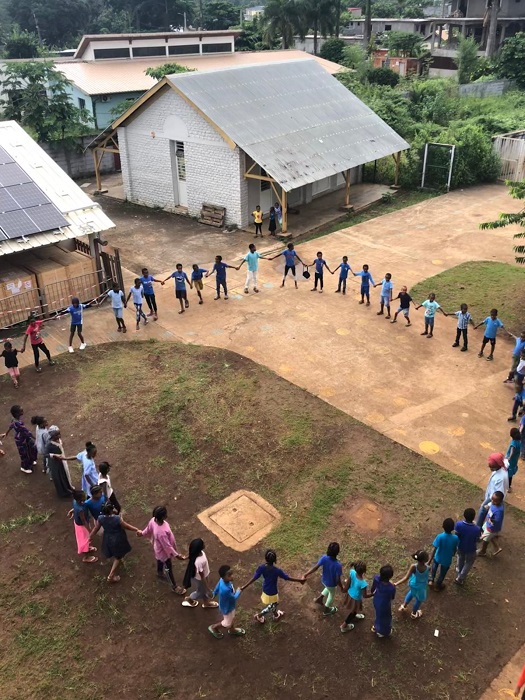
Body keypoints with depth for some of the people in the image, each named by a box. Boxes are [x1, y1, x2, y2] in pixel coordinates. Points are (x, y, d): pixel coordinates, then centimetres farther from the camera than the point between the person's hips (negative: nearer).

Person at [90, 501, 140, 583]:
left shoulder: (100, 518, -23)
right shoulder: (117, 519, -36)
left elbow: (95, 529, -6)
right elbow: (127, 527, -20)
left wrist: (90, 538, 12)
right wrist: (137, 530, -5)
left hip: (108, 539, 5)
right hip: (118, 540, -5)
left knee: (114, 554, 36)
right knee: (118, 557, 17)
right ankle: (111, 576, 21)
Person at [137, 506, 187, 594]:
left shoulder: (153, 520, -24)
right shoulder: (161, 532, -46)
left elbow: (148, 529, -1)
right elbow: (167, 546, -32)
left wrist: (142, 533, 21)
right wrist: (176, 555, -21)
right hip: (164, 551, -7)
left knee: (160, 560, 36)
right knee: (168, 568, 16)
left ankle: (160, 572, 66)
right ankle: (174, 587, 38)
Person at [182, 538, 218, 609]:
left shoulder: (200, 552, -22)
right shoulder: (198, 562, -45)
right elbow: (202, 577, -31)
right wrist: (208, 589, -20)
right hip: (200, 579, -7)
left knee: (204, 590, 31)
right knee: (200, 592, 25)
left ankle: (206, 603, 57)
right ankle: (188, 599, 51)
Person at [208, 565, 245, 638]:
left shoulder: (222, 580, -24)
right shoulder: (226, 589, -48)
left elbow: (216, 589, -5)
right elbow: (234, 597, -27)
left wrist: (214, 594, 17)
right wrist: (238, 591, -8)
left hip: (229, 605, 7)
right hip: (227, 608, -7)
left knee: (231, 618, 33)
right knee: (227, 623, 21)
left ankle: (232, 630, 59)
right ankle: (213, 628, 44)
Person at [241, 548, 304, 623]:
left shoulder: (262, 568, -23)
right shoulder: (277, 570, -34)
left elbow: (254, 578, -17)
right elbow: (287, 578, -22)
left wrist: (244, 586, -6)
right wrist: (300, 580, -10)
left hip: (265, 589, 6)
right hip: (272, 592, -6)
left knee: (275, 603, 33)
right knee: (272, 607, 25)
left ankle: (276, 615, 56)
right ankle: (259, 616, 38)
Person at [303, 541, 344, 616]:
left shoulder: (324, 558, -28)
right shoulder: (338, 565, -39)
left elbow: (315, 567, -21)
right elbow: (338, 580, -29)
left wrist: (306, 575, -10)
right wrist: (342, 588, -10)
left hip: (324, 580, 4)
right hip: (331, 583, -4)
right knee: (331, 594, 28)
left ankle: (319, 599, 46)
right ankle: (326, 610, 49)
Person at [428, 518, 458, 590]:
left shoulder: (440, 537, -31)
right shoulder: (455, 538, -25)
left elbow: (435, 550, -24)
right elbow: (455, 549, -5)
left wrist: (430, 560, -12)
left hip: (438, 557, 0)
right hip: (447, 560, 0)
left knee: (434, 567, 35)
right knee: (443, 573, 27)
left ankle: (431, 580, 43)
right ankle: (437, 586, 47)